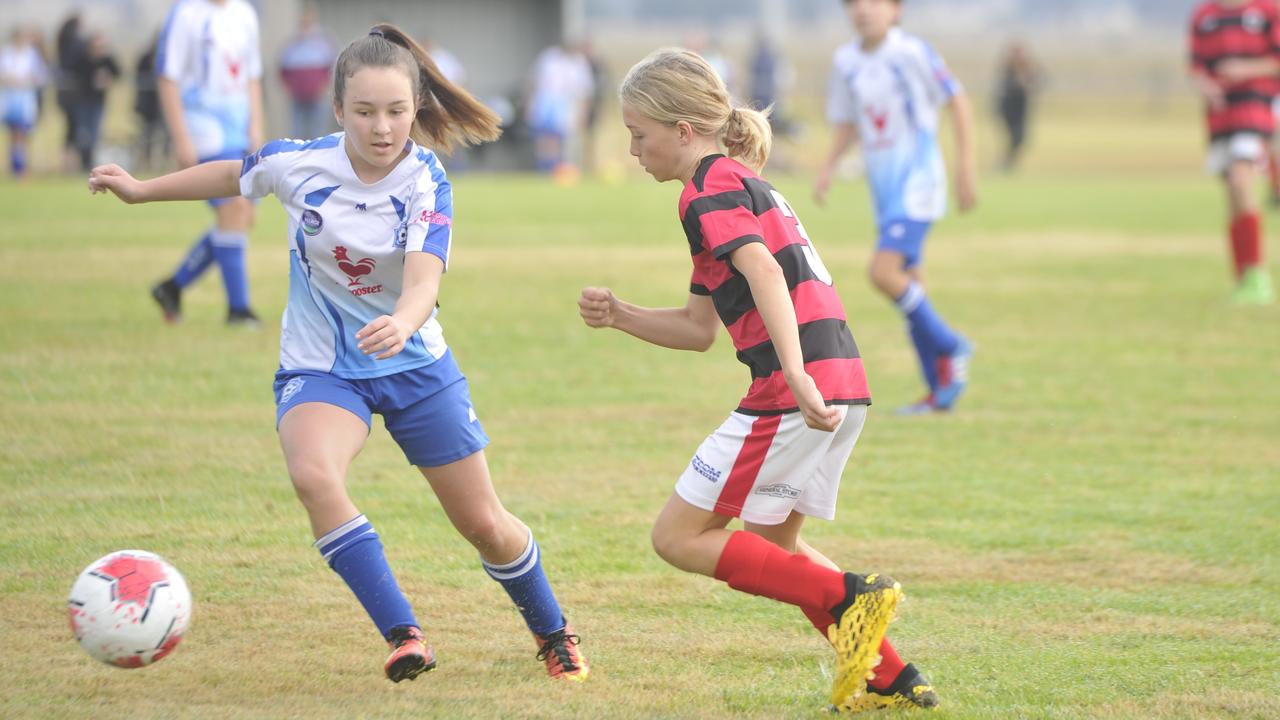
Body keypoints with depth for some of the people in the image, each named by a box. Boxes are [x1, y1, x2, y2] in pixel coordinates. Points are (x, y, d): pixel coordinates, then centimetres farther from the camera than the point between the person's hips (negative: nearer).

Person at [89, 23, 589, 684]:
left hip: (415, 362, 0)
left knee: (486, 526, 6)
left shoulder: (424, 182, -20)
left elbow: (423, 281, -35)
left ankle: (553, 634, 36)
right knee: (313, 473, -33)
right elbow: (234, 175, 9)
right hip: (319, 366, 0)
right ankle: (404, 637, -27)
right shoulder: (297, 163, -15)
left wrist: (401, 324, -57)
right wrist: (141, 190, 14)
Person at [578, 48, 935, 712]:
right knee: (771, 543, 24)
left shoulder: (709, 192, -5)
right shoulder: (742, 184, 25)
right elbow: (699, 328, 28)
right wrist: (619, 315, 15)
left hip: (794, 391, -10)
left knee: (678, 538, -2)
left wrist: (795, 375, -35)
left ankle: (847, 598, -11)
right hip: (845, 385, 10)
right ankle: (894, 681, 18)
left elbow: (765, 272, -24)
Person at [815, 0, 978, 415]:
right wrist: (828, 168, 1)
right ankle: (941, 390, 16)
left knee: (884, 272, -21)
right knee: (909, 286, 8)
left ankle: (949, 347, -3)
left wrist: (966, 167, -10)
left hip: (918, 179, -7)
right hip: (883, 187, 7)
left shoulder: (911, 52, -13)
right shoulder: (846, 61, 6)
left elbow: (958, 102, -8)